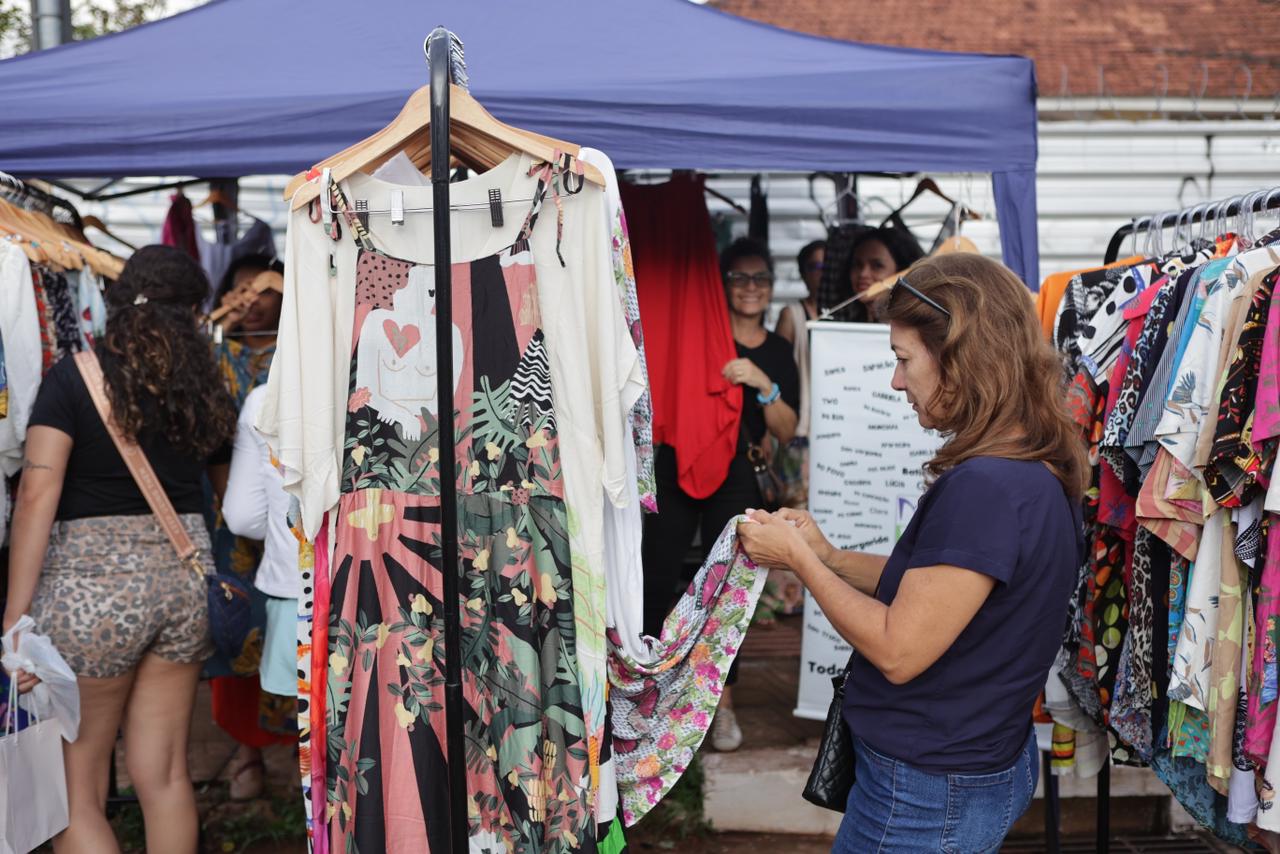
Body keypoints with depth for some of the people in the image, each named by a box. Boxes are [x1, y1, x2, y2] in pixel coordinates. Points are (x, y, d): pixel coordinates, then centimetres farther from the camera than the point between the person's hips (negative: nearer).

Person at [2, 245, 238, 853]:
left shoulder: (73, 376, -5)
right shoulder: (204, 387, 6)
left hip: (93, 584, -4)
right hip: (186, 576, 4)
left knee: (75, 791, 9)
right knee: (165, 775, 14)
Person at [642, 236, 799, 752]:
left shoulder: (777, 352, 7)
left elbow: (786, 433, 1)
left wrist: (763, 383, -13)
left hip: (736, 480, 2)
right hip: (678, 468, -1)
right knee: (656, 581, -4)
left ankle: (723, 703, 18)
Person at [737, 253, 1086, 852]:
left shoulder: (984, 487, -28)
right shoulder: (1037, 471, 3)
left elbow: (898, 650, -24)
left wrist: (796, 557, -14)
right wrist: (829, 556, 2)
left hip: (930, 795, -9)